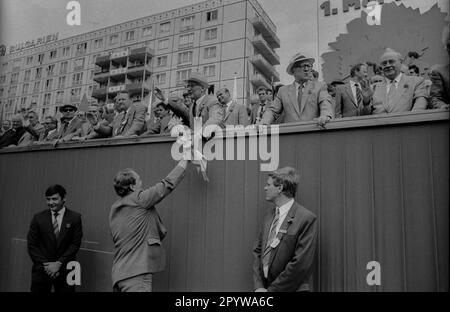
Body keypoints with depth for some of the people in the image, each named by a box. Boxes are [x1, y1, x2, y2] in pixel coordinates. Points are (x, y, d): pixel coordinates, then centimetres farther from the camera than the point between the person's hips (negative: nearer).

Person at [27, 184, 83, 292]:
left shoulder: (75, 217, -3)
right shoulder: (38, 218, 2)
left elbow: (75, 244, -4)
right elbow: (31, 245, 1)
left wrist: (59, 263, -11)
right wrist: (45, 264, -8)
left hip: (65, 270, -1)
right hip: (42, 270, 1)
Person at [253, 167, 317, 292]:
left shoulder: (307, 218, -13)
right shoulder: (269, 216, 6)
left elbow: (300, 264, -15)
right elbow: (257, 251, 8)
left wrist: (271, 289, -10)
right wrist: (259, 286, -3)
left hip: (290, 288, -4)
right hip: (264, 286, 5)